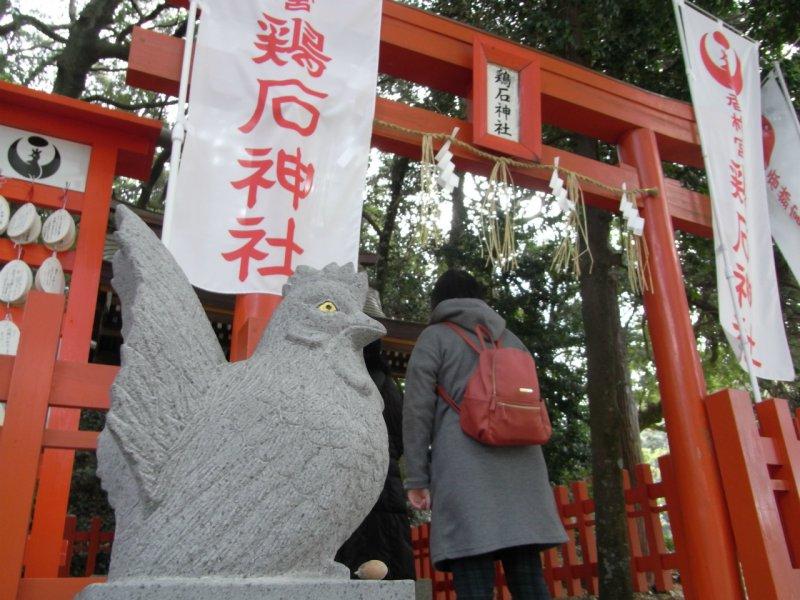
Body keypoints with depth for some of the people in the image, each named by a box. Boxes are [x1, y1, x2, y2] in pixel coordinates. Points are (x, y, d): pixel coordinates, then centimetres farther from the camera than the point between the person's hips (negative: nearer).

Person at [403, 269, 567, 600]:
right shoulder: (511, 340, 23)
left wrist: (416, 477, 0)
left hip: (467, 466, -5)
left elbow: (418, 408, -1)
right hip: (521, 463, 5)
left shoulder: (435, 337, 8)